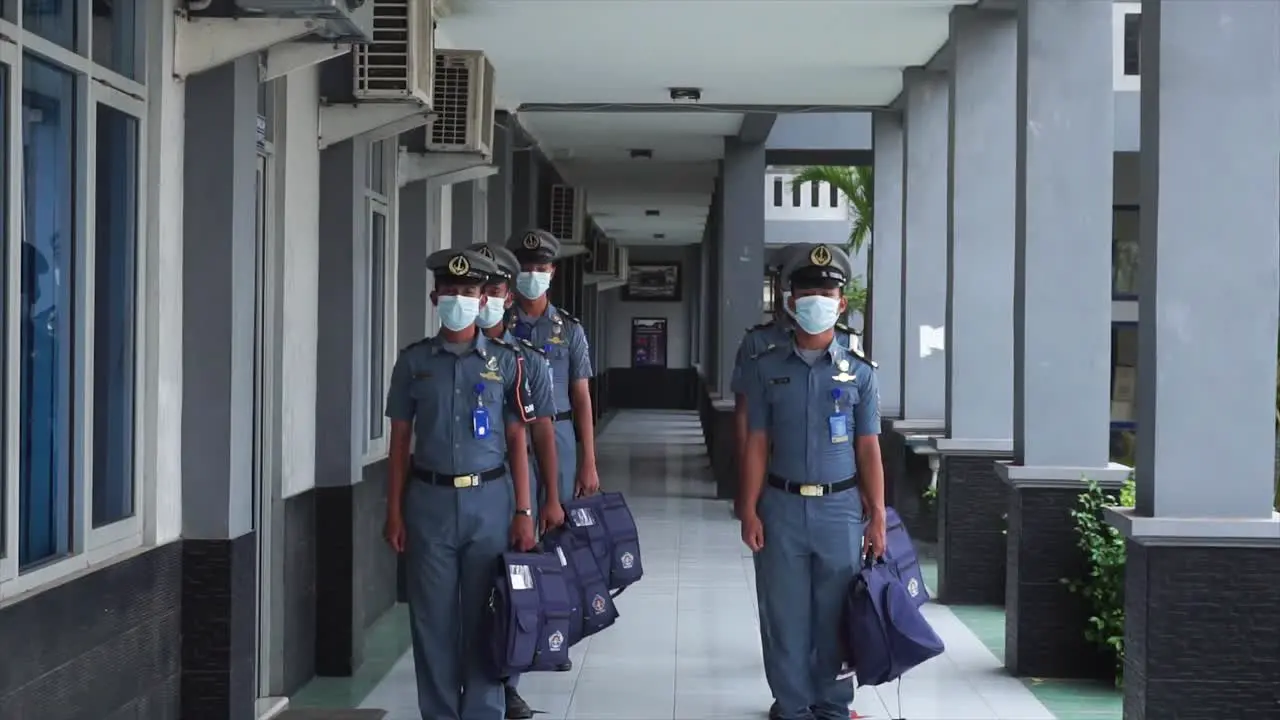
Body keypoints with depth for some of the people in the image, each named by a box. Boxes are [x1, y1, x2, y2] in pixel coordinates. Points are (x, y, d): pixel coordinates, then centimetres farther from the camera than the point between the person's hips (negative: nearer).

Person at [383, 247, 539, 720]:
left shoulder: (505, 361, 4)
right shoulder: (413, 361, 5)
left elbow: (517, 441, 4)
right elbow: (400, 439, 8)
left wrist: (523, 512, -1)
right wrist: (394, 513, 3)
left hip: (489, 500, -1)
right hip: (430, 500, 1)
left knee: (484, 616, 3)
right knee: (433, 618, 5)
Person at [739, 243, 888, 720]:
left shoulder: (859, 372, 3)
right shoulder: (767, 369, 3)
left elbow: (868, 449, 3)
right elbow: (757, 445, 3)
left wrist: (877, 516, -1)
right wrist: (749, 511, -3)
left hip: (841, 508, 0)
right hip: (782, 506, 0)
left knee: (835, 615, 7)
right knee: (786, 616, 5)